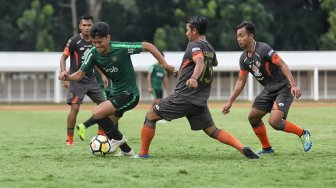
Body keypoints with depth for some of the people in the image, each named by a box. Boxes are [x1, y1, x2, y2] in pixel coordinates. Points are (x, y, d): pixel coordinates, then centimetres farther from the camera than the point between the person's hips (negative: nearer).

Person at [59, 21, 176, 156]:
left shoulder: (121, 48, -24)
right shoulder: (94, 54, -8)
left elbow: (148, 46, -15)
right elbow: (80, 74, -6)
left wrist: (164, 64, -15)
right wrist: (67, 77, -27)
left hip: (129, 94, -7)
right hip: (116, 93, 7)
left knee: (97, 113, -21)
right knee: (107, 127, 12)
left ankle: (118, 138, 1)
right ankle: (126, 150, 33)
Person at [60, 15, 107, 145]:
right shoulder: (74, 41, -8)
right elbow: (63, 58, -6)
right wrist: (64, 75, -18)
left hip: (91, 80, 6)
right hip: (77, 80, -6)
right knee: (75, 108, -15)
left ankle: (101, 134, 14)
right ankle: (69, 138, -6)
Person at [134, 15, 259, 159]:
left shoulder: (195, 46, -9)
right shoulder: (210, 48, 16)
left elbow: (200, 62, -31)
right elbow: (214, 63, 39)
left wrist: (193, 78, -49)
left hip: (184, 97, -8)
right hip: (200, 101, 8)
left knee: (150, 116, 5)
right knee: (212, 131, 8)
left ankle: (143, 153, 6)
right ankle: (243, 148, -11)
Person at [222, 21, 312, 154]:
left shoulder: (263, 49, -20)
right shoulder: (244, 58, 5)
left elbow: (282, 65, -23)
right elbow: (241, 81, 13)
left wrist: (293, 85, -33)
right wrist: (230, 102, 9)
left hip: (283, 88, -9)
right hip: (268, 90, 9)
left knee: (274, 121, -22)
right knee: (253, 117, 8)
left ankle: (303, 134, 0)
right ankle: (267, 148, 23)